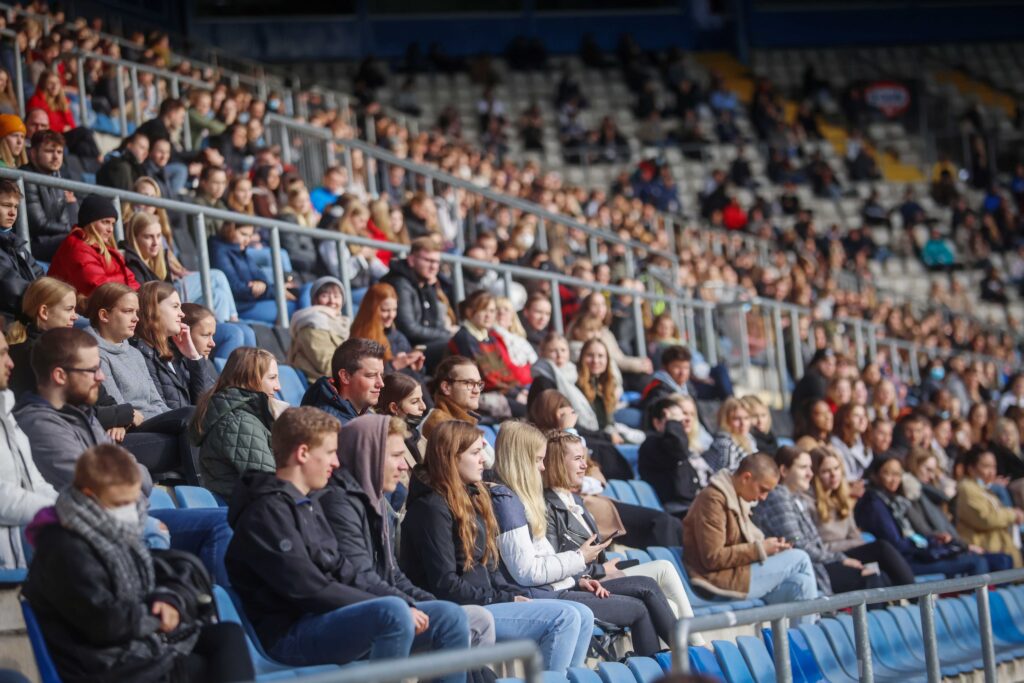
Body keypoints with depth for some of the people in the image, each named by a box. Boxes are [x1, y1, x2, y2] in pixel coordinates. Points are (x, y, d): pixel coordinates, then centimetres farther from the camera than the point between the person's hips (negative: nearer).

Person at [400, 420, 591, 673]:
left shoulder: (472, 498, 17)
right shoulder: (432, 507, -13)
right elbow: (445, 585, -18)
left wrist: (516, 595, 1)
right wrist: (504, 600, -13)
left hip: (484, 602, 10)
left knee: (582, 616, -1)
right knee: (563, 618, -20)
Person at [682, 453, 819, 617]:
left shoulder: (738, 499, 15)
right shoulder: (713, 499, -15)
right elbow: (713, 558, -20)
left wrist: (770, 546, -1)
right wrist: (759, 549, -17)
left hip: (736, 572, 9)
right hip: (718, 579, -9)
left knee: (800, 582, -9)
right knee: (799, 559, -12)